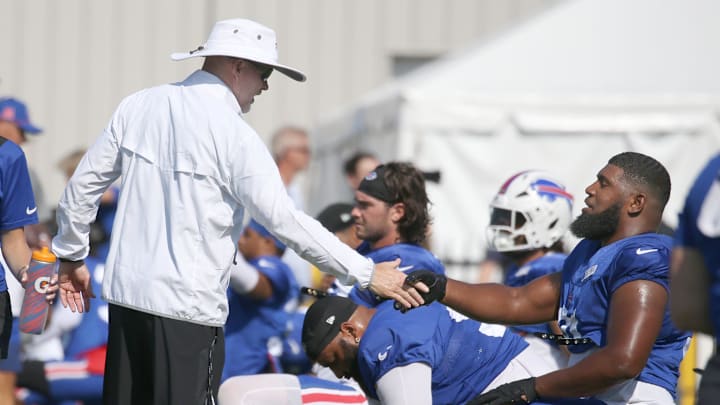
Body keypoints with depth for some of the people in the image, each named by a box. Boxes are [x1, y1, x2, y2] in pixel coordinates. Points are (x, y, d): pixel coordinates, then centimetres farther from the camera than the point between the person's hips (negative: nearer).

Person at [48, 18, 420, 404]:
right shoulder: (234, 134, -12)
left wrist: (71, 256, 25)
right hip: (188, 304, -6)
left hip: (126, 290, 6)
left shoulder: (139, 105, 6)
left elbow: (84, 182, 11)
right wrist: (367, 274, -8)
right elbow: (285, 221, -14)